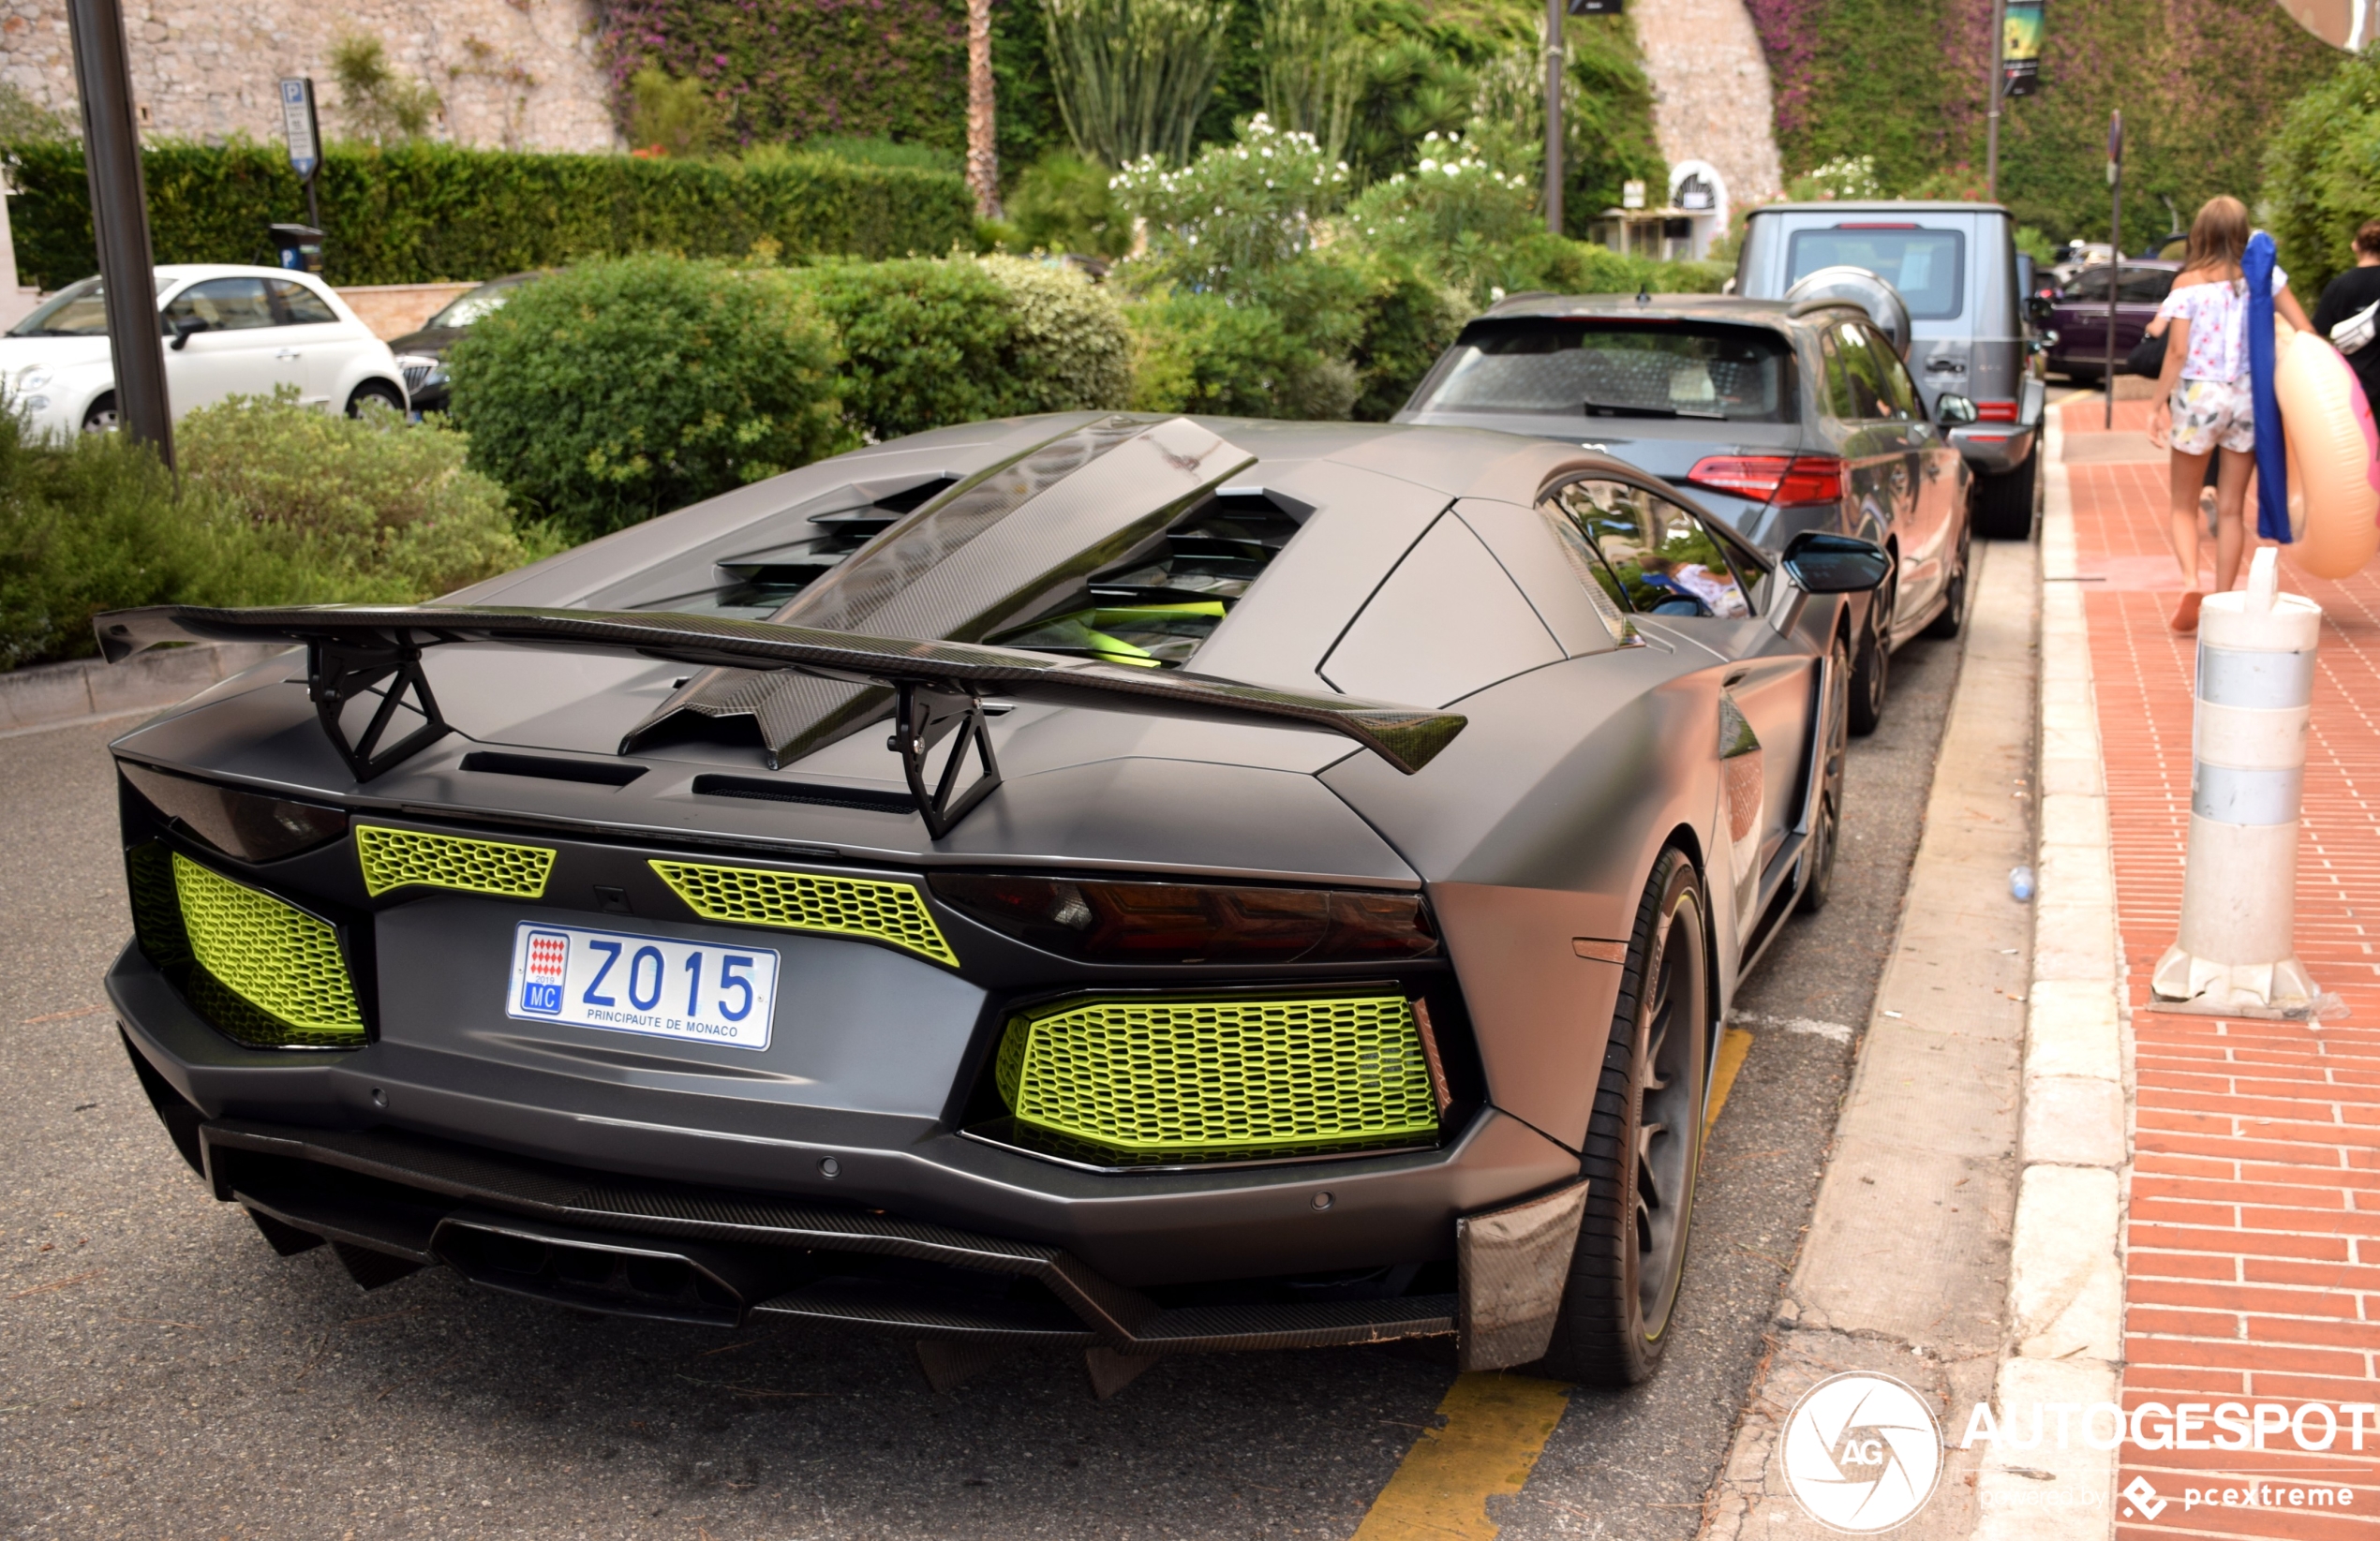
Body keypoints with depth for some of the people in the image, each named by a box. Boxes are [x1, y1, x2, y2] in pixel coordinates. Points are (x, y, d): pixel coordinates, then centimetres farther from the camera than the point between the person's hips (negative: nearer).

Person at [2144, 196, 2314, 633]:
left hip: (2198, 397, -2)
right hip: (2249, 400, 2)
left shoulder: (2188, 283, -6)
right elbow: (2304, 331, -2)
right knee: (2231, 508, 11)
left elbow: (2177, 351, -11)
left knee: (2183, 504, 10)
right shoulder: (2264, 275, 1)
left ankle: (2190, 580, -14)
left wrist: (2159, 405, -6)